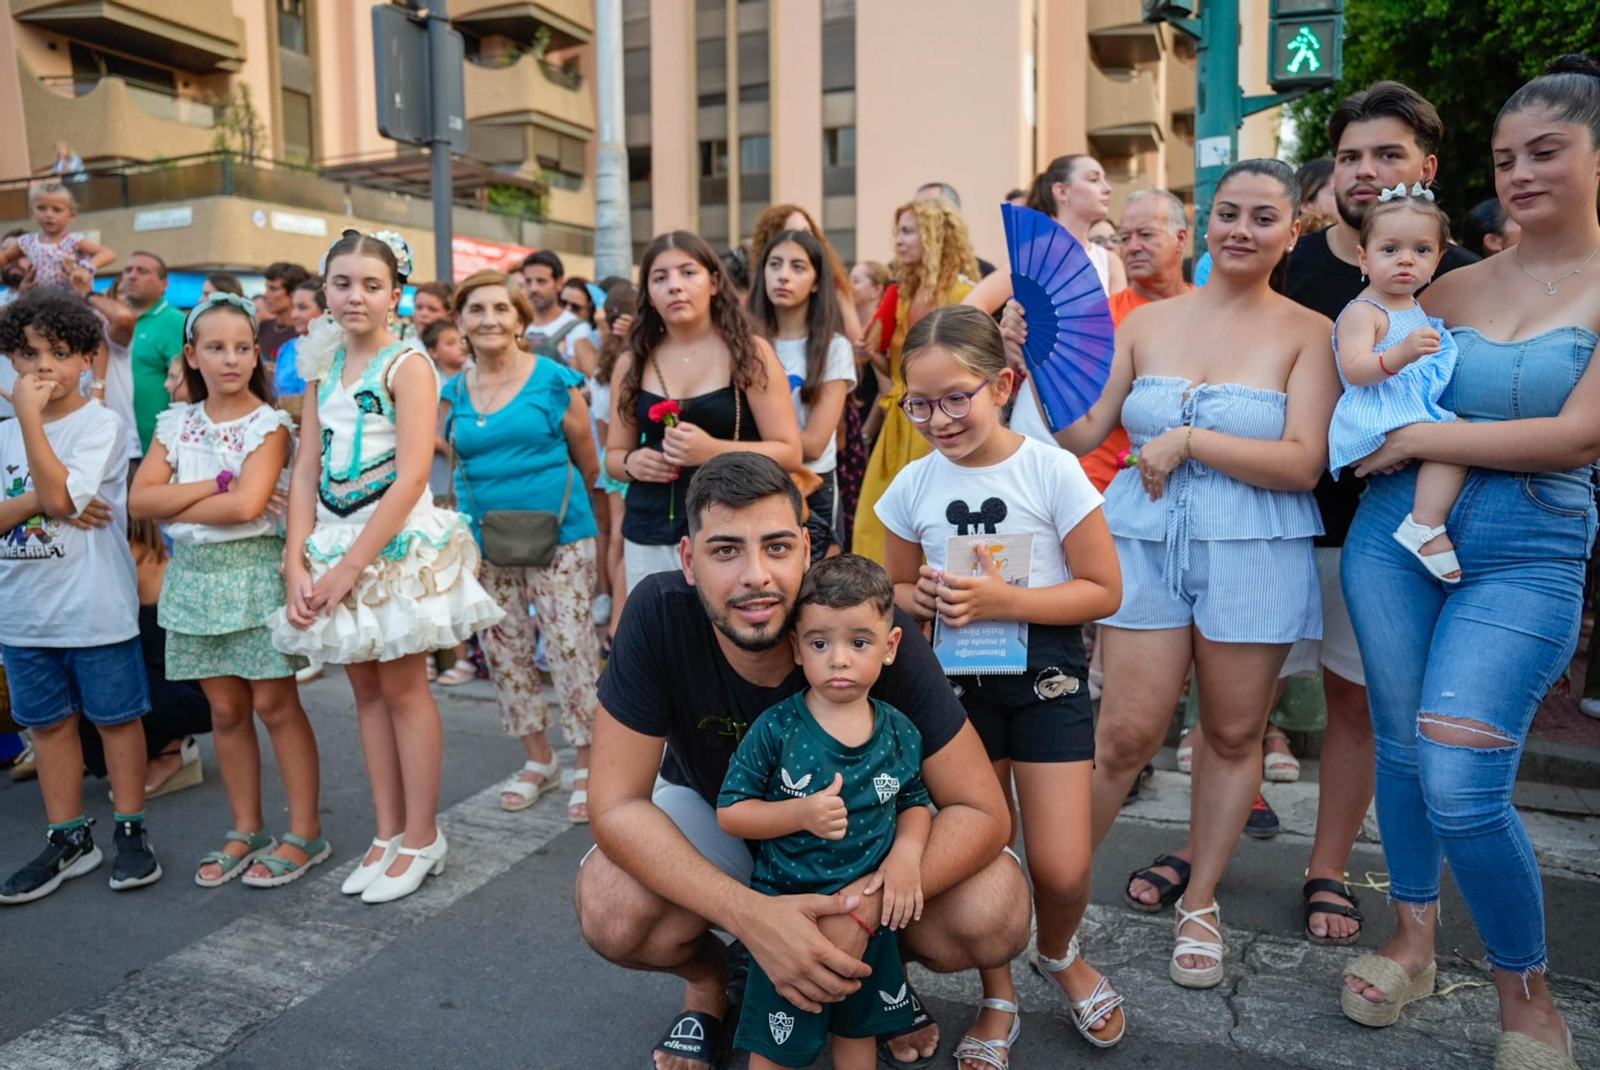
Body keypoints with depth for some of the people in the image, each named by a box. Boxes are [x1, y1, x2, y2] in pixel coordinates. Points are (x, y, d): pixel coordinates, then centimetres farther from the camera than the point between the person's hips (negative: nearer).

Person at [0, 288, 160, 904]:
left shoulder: (101, 425, -8)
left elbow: (59, 495, -22)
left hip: (95, 610, -6)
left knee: (115, 716, 6)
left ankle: (130, 830, 20)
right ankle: (68, 840, 27)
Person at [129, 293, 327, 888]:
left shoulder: (269, 424, -5)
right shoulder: (176, 424, 9)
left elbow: (247, 505, -19)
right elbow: (139, 501, -3)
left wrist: (176, 507, -7)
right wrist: (215, 486, -13)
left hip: (256, 575, -5)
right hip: (195, 577, 5)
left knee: (273, 703, -1)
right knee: (225, 709, 10)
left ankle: (305, 833, 9)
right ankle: (246, 831, 23)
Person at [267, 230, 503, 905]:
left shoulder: (408, 366, -9)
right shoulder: (323, 369, 11)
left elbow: (411, 477, -17)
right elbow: (306, 471, 8)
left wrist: (350, 565, -17)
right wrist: (297, 564, -3)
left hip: (397, 542, -6)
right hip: (334, 541, 6)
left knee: (403, 687, 1)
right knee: (365, 688, 11)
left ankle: (422, 839, 14)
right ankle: (389, 833, 23)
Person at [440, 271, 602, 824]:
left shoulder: (555, 380, -5)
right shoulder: (452, 394, 7)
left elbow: (588, 461, 2)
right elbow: (456, 462, 18)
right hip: (485, 542, 5)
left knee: (570, 645, -3)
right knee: (504, 651, 11)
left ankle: (588, 766, 12)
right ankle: (538, 760, 28)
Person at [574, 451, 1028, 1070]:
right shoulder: (658, 615, -30)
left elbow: (982, 810, -27)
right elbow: (617, 803, -28)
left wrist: (866, 903, -44)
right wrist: (750, 914, -41)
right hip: (713, 809, 1)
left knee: (996, 917, -25)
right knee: (611, 911, -30)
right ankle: (706, 978, 7)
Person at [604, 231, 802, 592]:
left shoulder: (749, 352, -3)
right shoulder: (632, 363, 7)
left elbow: (789, 452, -6)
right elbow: (614, 454, 16)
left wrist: (713, 450, -20)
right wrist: (632, 462, -7)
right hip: (649, 540, 3)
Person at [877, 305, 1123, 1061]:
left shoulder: (1052, 471, -12)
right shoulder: (912, 486, -2)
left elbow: (1103, 590, -10)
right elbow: (896, 586, 11)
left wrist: (1004, 601, -22)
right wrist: (922, 598, -13)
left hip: (1047, 676, -2)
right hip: (956, 680, 3)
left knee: (1061, 870, -2)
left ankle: (1059, 954, 34)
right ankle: (998, 999, 34)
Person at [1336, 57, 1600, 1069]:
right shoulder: (1453, 287, 9)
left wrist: (1417, 438, -11)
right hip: (1397, 533, 4)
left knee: (1459, 785, -10)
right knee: (1400, 746, 11)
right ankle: (1413, 939, 32)